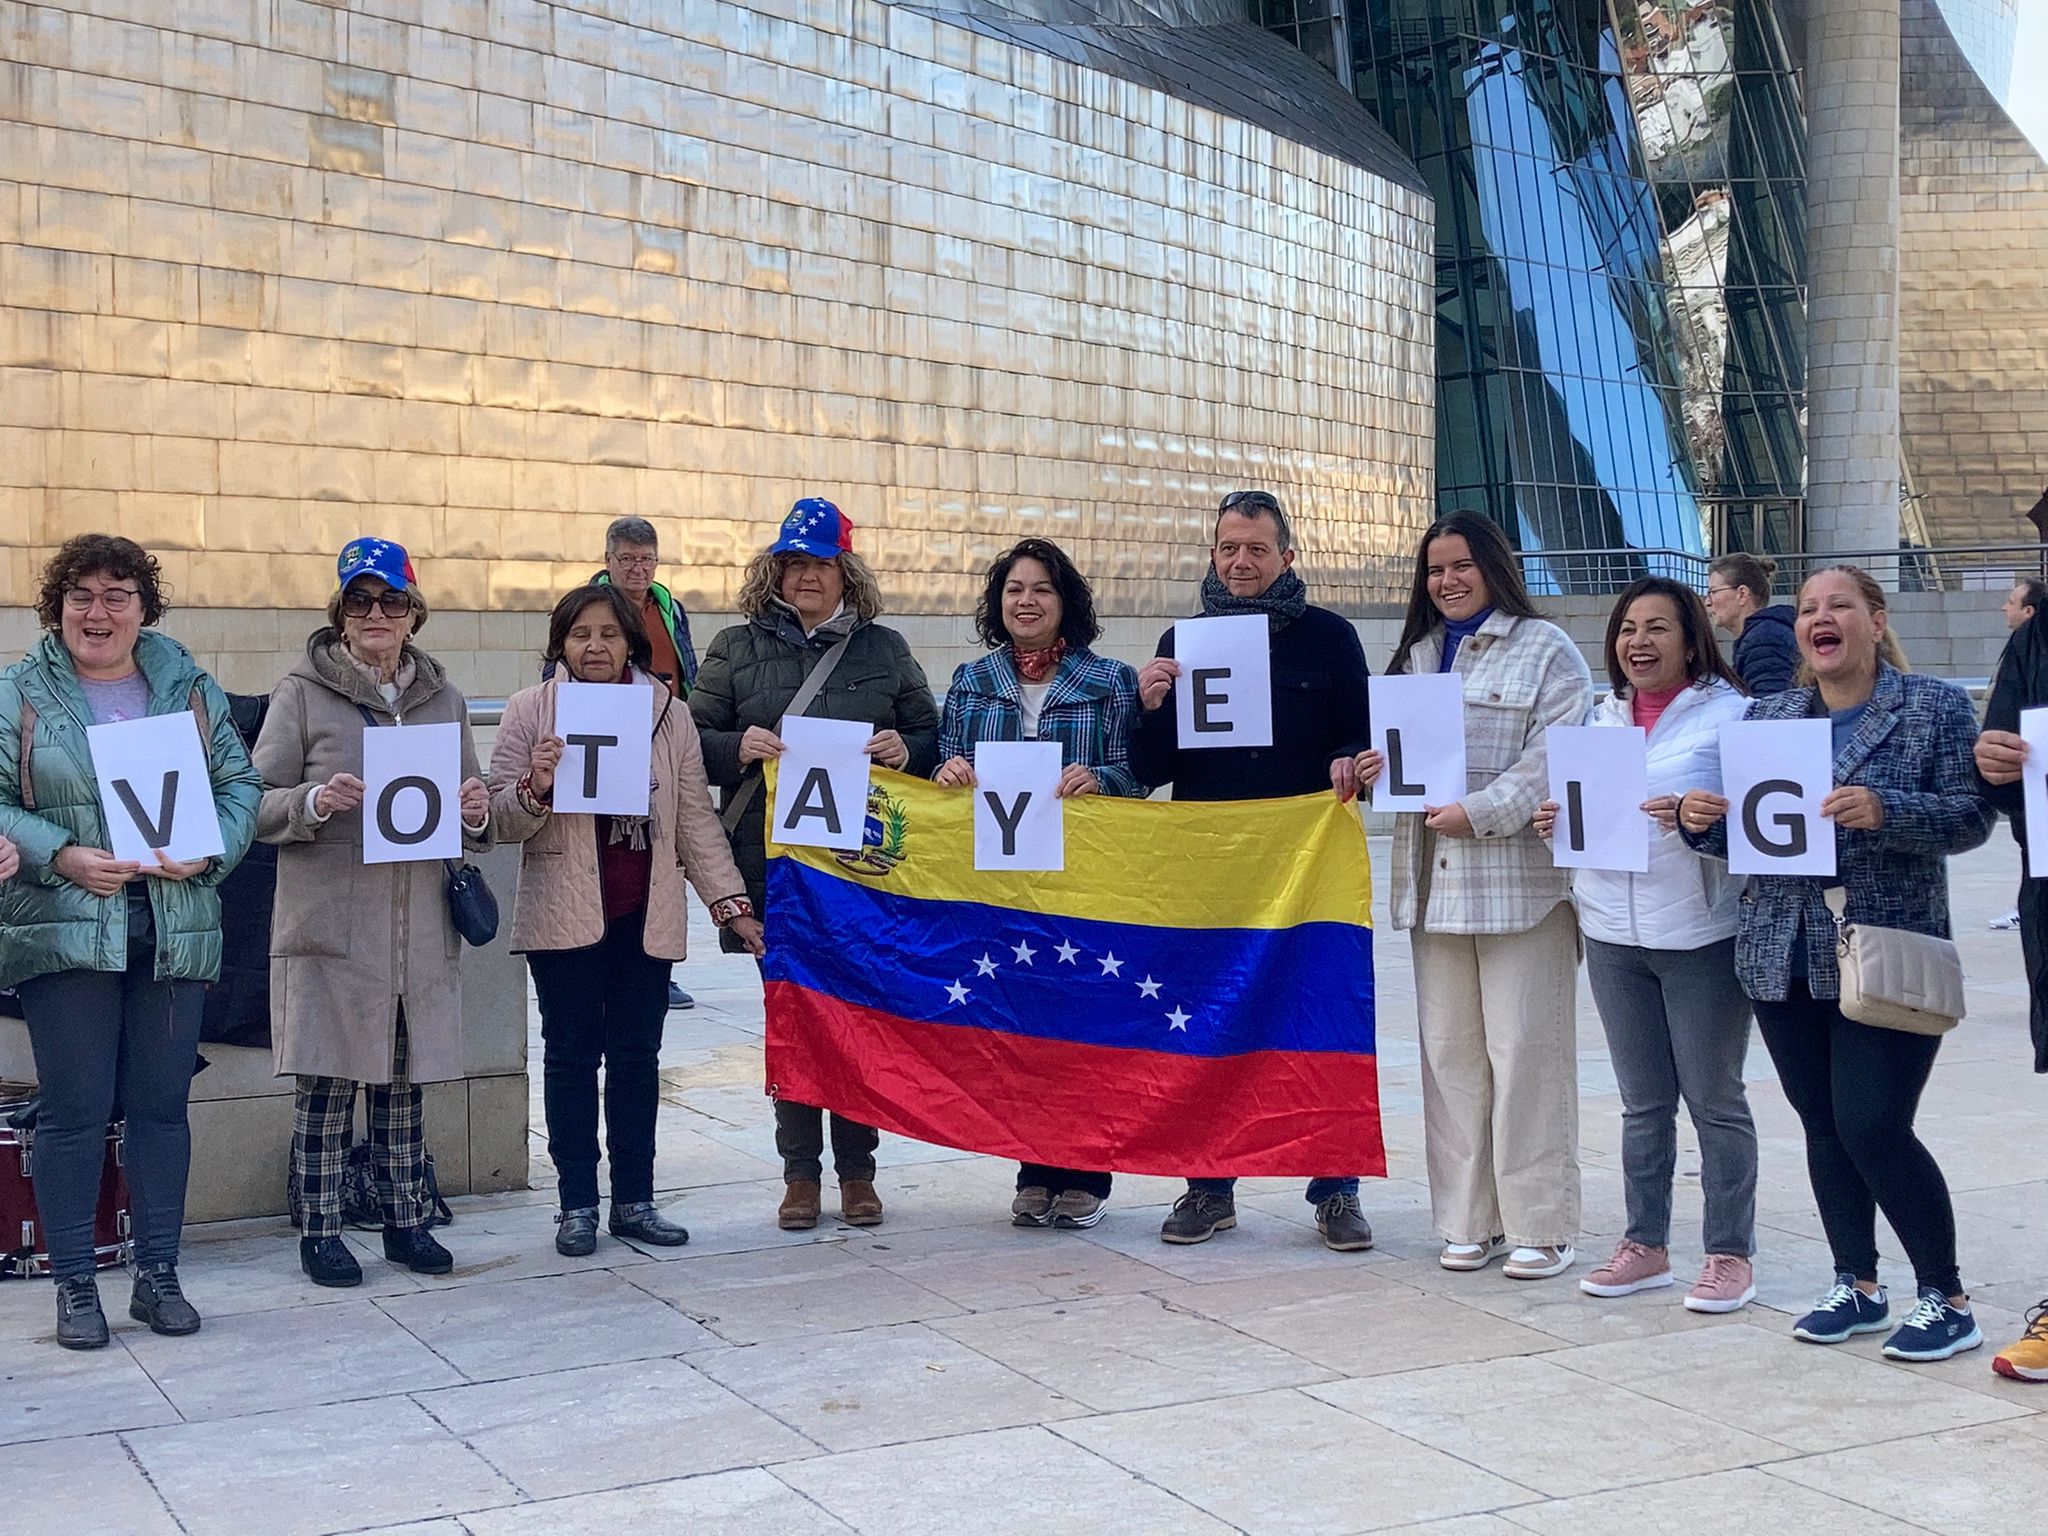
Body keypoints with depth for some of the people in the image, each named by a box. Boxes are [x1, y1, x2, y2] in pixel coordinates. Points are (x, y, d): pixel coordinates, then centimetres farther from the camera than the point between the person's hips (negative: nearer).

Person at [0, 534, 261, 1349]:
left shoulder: (190, 688, 10)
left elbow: (240, 784, 9)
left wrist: (208, 853, -9)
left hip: (175, 932, 2)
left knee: (162, 1104, 7)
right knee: (75, 1107, -1)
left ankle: (158, 1275, 18)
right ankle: (74, 1286, 10)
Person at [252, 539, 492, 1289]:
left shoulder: (443, 699, 12)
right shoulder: (303, 692, 0)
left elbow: (470, 815, 17)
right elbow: (258, 805, -2)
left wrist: (476, 813, -6)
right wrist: (315, 801, -21)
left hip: (421, 926, 4)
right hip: (330, 923, -4)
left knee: (404, 1080, 11)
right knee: (327, 1081, 0)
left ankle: (406, 1221, 23)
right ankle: (321, 1232, 12)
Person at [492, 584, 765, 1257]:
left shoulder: (670, 714, 6)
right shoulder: (529, 711, 0)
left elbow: (696, 820, 8)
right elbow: (502, 821, 0)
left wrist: (729, 901, 3)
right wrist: (535, 790, -21)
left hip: (646, 915, 2)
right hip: (565, 914, -2)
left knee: (637, 1056, 8)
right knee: (572, 1055, 4)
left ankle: (634, 1199, 17)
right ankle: (577, 1204, 13)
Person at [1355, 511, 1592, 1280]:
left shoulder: (1544, 651, -1)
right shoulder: (1414, 655, 20)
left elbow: (1556, 756, -12)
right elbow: (1396, 746, 25)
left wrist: (1479, 811, -19)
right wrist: (1378, 766, 2)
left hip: (1519, 877, -6)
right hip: (1434, 878, 6)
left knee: (1525, 1050, -5)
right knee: (1449, 1050, 7)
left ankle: (1540, 1224, 3)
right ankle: (1470, 1220, 15)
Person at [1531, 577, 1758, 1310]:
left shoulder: (1728, 711, -6)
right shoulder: (1602, 716, 12)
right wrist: (1557, 821, -1)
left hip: (1701, 933, -5)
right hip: (1613, 932, 6)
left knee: (1715, 1099, 4)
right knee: (1642, 1102, 14)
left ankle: (1730, 1254, 14)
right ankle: (1646, 1244, 24)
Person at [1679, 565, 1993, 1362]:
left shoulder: (1935, 706, -1)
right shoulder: (1766, 715, 12)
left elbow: (1971, 815, -9)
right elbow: (1740, 831, 14)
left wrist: (1885, 810, -25)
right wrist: (1700, 818, -8)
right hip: (1784, 957, 5)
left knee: (1874, 1127, -9)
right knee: (1823, 1125, 10)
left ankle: (1946, 1298, 7)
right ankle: (1857, 1286, 24)